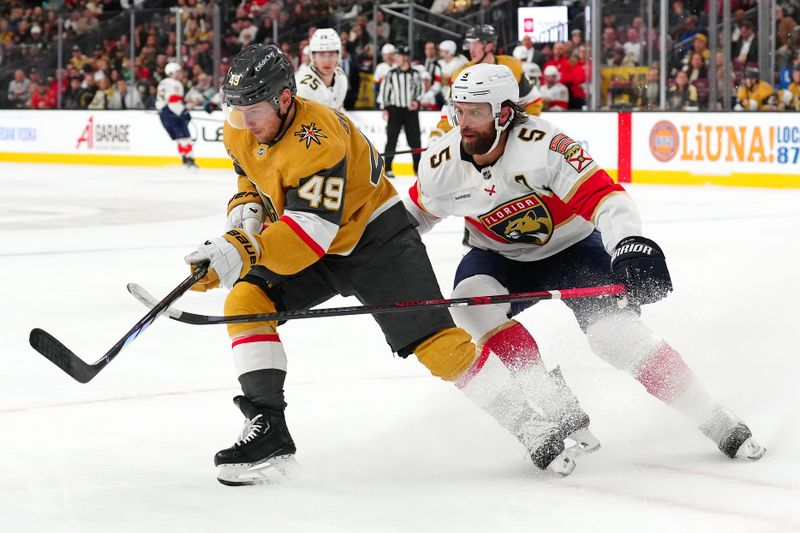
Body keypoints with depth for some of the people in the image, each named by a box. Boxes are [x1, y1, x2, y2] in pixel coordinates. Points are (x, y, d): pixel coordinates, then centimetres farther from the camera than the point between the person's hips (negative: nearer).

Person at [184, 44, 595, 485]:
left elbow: (313, 231, -41)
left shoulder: (318, 139, -34)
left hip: (375, 236, -7)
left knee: (435, 341, -14)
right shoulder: (239, 130, -9)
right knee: (245, 301, -14)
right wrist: (246, 209, -7)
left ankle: (534, 427, -5)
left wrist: (243, 253, -52)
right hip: (314, 250, 7)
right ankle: (268, 432, -12)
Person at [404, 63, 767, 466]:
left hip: (570, 246, -4)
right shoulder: (441, 164, -14)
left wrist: (630, 247, -53)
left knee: (613, 332, -23)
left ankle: (718, 424, -12)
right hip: (500, 256, 5)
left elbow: (603, 195, -38)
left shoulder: (542, 144, -31)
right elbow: (418, 209, 8)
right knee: (470, 302, -27)